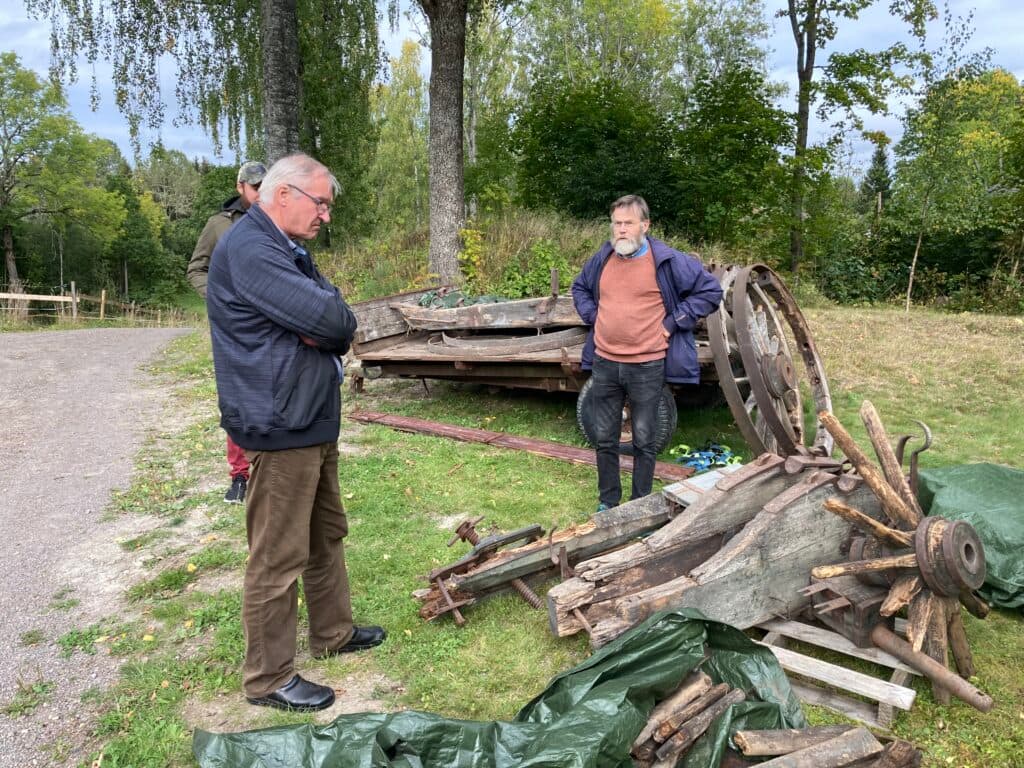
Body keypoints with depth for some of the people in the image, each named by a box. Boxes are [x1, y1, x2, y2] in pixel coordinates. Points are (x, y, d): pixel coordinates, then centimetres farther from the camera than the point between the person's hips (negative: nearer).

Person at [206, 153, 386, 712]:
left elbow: (341, 323, 9)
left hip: (314, 422, 11)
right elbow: (330, 319, -26)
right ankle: (269, 678, 16)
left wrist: (324, 328, -13)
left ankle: (333, 633, 38)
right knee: (279, 559, 1)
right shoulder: (249, 250, -19)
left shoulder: (286, 249, 15)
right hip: (280, 429, -11)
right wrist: (327, 323, -4)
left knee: (326, 535, 21)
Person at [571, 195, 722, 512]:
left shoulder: (667, 261, -8)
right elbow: (579, 288, 26)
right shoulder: (602, 259, 6)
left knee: (643, 441, 7)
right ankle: (608, 501, 28)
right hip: (604, 364, 4)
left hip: (647, 367, -4)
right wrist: (592, 317, 9)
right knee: (605, 439, 12)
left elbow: (710, 291, -2)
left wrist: (672, 323, -7)